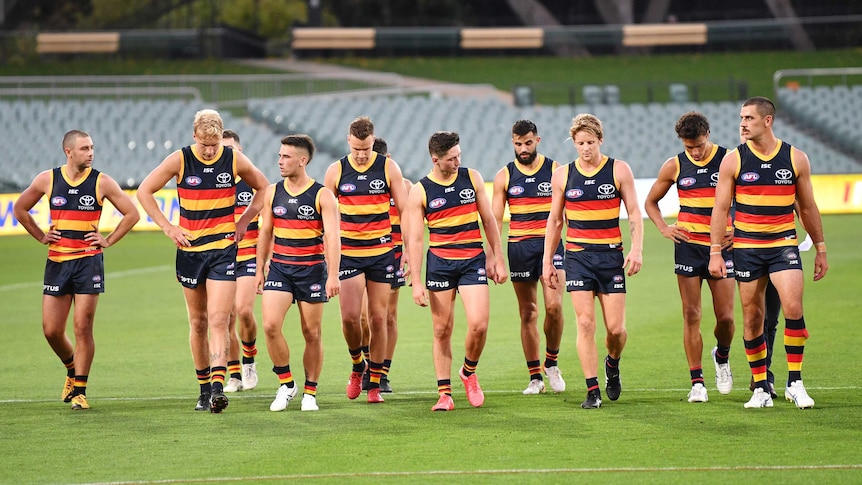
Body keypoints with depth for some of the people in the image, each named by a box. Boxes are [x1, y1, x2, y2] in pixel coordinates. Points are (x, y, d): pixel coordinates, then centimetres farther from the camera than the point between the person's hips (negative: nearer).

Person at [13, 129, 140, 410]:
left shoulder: (102, 182, -1)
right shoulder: (47, 180, 3)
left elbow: (132, 213, 7)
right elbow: (20, 209, 17)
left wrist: (109, 240, 1)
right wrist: (41, 237, 10)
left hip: (89, 261, -2)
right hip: (56, 261, 2)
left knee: (83, 327, -7)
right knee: (51, 330, 1)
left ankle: (79, 391, 1)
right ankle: (72, 369, 30)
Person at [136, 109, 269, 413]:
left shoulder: (235, 160, -3)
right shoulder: (180, 160, -5)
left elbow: (263, 188, 13)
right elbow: (144, 191, 1)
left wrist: (243, 222, 4)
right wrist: (168, 228, -4)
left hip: (224, 250, -1)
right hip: (190, 250, 1)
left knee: (218, 320, -13)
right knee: (198, 323, 8)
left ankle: (218, 386, -21)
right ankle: (204, 389, 18)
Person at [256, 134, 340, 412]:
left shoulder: (322, 195, -6)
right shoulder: (273, 193, 6)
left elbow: (332, 237, -12)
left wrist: (333, 275, -21)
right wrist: (260, 270, 13)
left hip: (312, 269, -3)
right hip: (279, 267, 3)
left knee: (312, 333, 3)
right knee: (270, 325, -14)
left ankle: (310, 392, 15)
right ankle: (286, 384, 2)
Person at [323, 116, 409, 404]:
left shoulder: (388, 168, 0)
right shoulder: (336, 171, 1)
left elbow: (405, 210, 4)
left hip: (381, 251, 0)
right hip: (347, 253, 0)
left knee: (378, 318, 2)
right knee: (349, 316, -10)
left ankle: (374, 383, 10)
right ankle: (357, 365, 17)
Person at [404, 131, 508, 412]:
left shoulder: (472, 178, 4)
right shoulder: (420, 191, -3)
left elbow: (488, 220, 11)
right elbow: (415, 239, -2)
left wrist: (497, 259, 7)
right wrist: (416, 282, -7)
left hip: (473, 260, 1)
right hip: (439, 262, -1)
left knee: (478, 325, -12)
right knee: (442, 330, 1)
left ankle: (469, 372, 15)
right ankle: (444, 393, 8)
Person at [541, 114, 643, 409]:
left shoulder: (619, 170, 1)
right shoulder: (562, 176, 6)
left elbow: (634, 213, 2)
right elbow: (555, 220, 13)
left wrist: (637, 249, -11)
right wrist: (547, 261, 11)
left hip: (611, 256, -1)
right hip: (577, 257, 1)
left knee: (616, 328, -2)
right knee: (585, 324, -10)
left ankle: (613, 364, 31)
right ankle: (592, 391, -6)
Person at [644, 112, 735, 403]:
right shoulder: (674, 166, 3)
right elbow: (650, 202, 17)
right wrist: (664, 229, 3)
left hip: (721, 246, -1)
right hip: (688, 245, 1)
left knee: (725, 317, -3)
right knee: (691, 315, -4)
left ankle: (722, 357, 29)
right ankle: (697, 382, 1)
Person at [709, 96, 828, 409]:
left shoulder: (796, 159, 2)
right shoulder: (733, 161, 0)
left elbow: (808, 208, 11)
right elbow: (720, 208, 2)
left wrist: (820, 249, 12)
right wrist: (715, 252, -4)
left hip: (783, 245, -1)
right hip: (746, 248, 1)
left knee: (793, 307, -18)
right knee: (752, 318, 3)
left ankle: (795, 383, -7)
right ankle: (761, 389, 13)